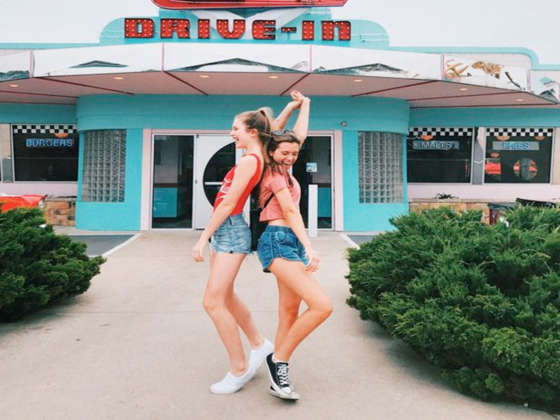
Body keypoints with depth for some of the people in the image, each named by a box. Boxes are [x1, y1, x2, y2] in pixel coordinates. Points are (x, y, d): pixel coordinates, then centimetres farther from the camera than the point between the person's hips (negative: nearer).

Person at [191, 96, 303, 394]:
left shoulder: (248, 161, -16)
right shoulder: (258, 156, 9)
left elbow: (228, 203, -18)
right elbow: (274, 128, 28)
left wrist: (203, 238, -16)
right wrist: (291, 107, 18)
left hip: (231, 231, -10)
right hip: (224, 230, 10)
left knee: (213, 302, -6)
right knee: (225, 297, 18)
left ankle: (239, 370, 5)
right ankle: (259, 344, 33)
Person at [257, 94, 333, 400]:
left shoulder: (280, 168, 18)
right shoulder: (276, 173, -6)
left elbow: (300, 135, 29)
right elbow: (290, 211, -15)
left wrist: (304, 105, 37)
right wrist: (309, 248, -22)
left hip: (291, 243, 10)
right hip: (278, 241, -10)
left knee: (290, 312, 8)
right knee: (322, 305, -18)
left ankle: (278, 375, 14)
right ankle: (279, 359, -4)